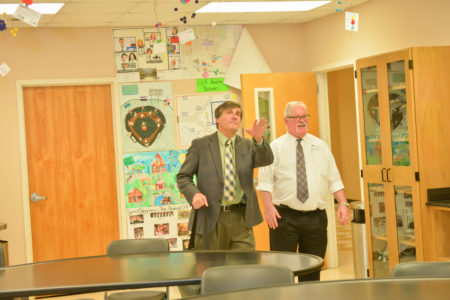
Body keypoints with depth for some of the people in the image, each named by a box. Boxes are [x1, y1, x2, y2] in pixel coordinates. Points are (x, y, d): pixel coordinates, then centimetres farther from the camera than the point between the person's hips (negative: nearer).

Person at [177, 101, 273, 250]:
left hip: (241, 217, 2)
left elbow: (267, 160, -7)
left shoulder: (247, 145, 11)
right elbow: (183, 177, 5)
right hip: (210, 217, -2)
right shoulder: (200, 145, 5)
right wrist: (194, 194, -16)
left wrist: (258, 139, -27)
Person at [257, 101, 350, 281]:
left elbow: (334, 179, 12)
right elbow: (265, 181, -5)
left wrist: (343, 203, 0)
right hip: (284, 217, -3)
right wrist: (268, 207, -18)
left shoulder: (321, 146, 14)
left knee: (312, 271, 7)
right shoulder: (275, 148, 3)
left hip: (316, 218, 3)